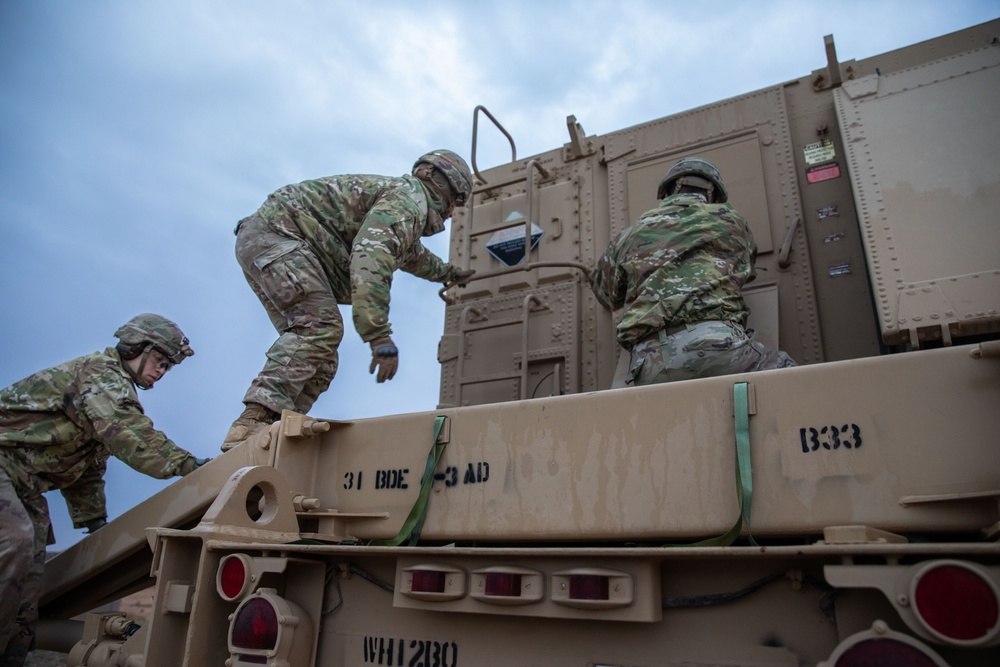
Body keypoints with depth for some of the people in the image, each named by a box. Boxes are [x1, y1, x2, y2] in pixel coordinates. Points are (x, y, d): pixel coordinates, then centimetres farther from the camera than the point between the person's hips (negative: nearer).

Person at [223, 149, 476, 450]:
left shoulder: (400, 194, 23)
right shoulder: (410, 197, -11)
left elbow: (414, 254, 46)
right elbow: (371, 260, -29)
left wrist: (446, 272, 62)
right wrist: (380, 337, -34)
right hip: (275, 231, -10)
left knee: (319, 360, 2)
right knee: (321, 325, -26)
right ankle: (256, 420, -36)